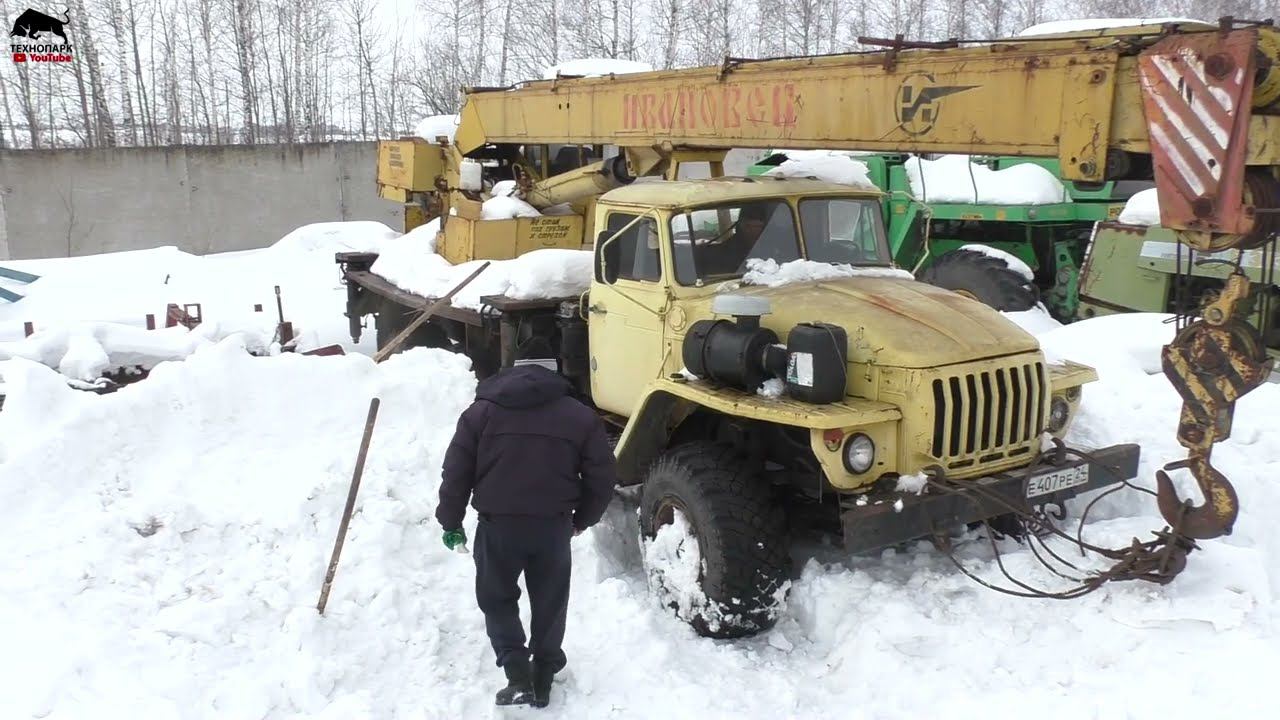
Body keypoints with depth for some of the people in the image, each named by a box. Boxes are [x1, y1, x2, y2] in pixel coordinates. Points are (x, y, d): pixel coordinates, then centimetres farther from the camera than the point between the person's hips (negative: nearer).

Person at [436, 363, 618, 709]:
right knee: (550, 603, 19)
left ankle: (518, 674, 5)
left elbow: (456, 474, 1)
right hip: (554, 527, 1)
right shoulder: (580, 416, 5)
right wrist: (581, 521, 18)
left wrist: (450, 521, 13)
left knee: (497, 598, 18)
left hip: (497, 525, -1)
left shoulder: (480, 412, 3)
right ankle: (543, 679, 27)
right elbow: (603, 477, 4)